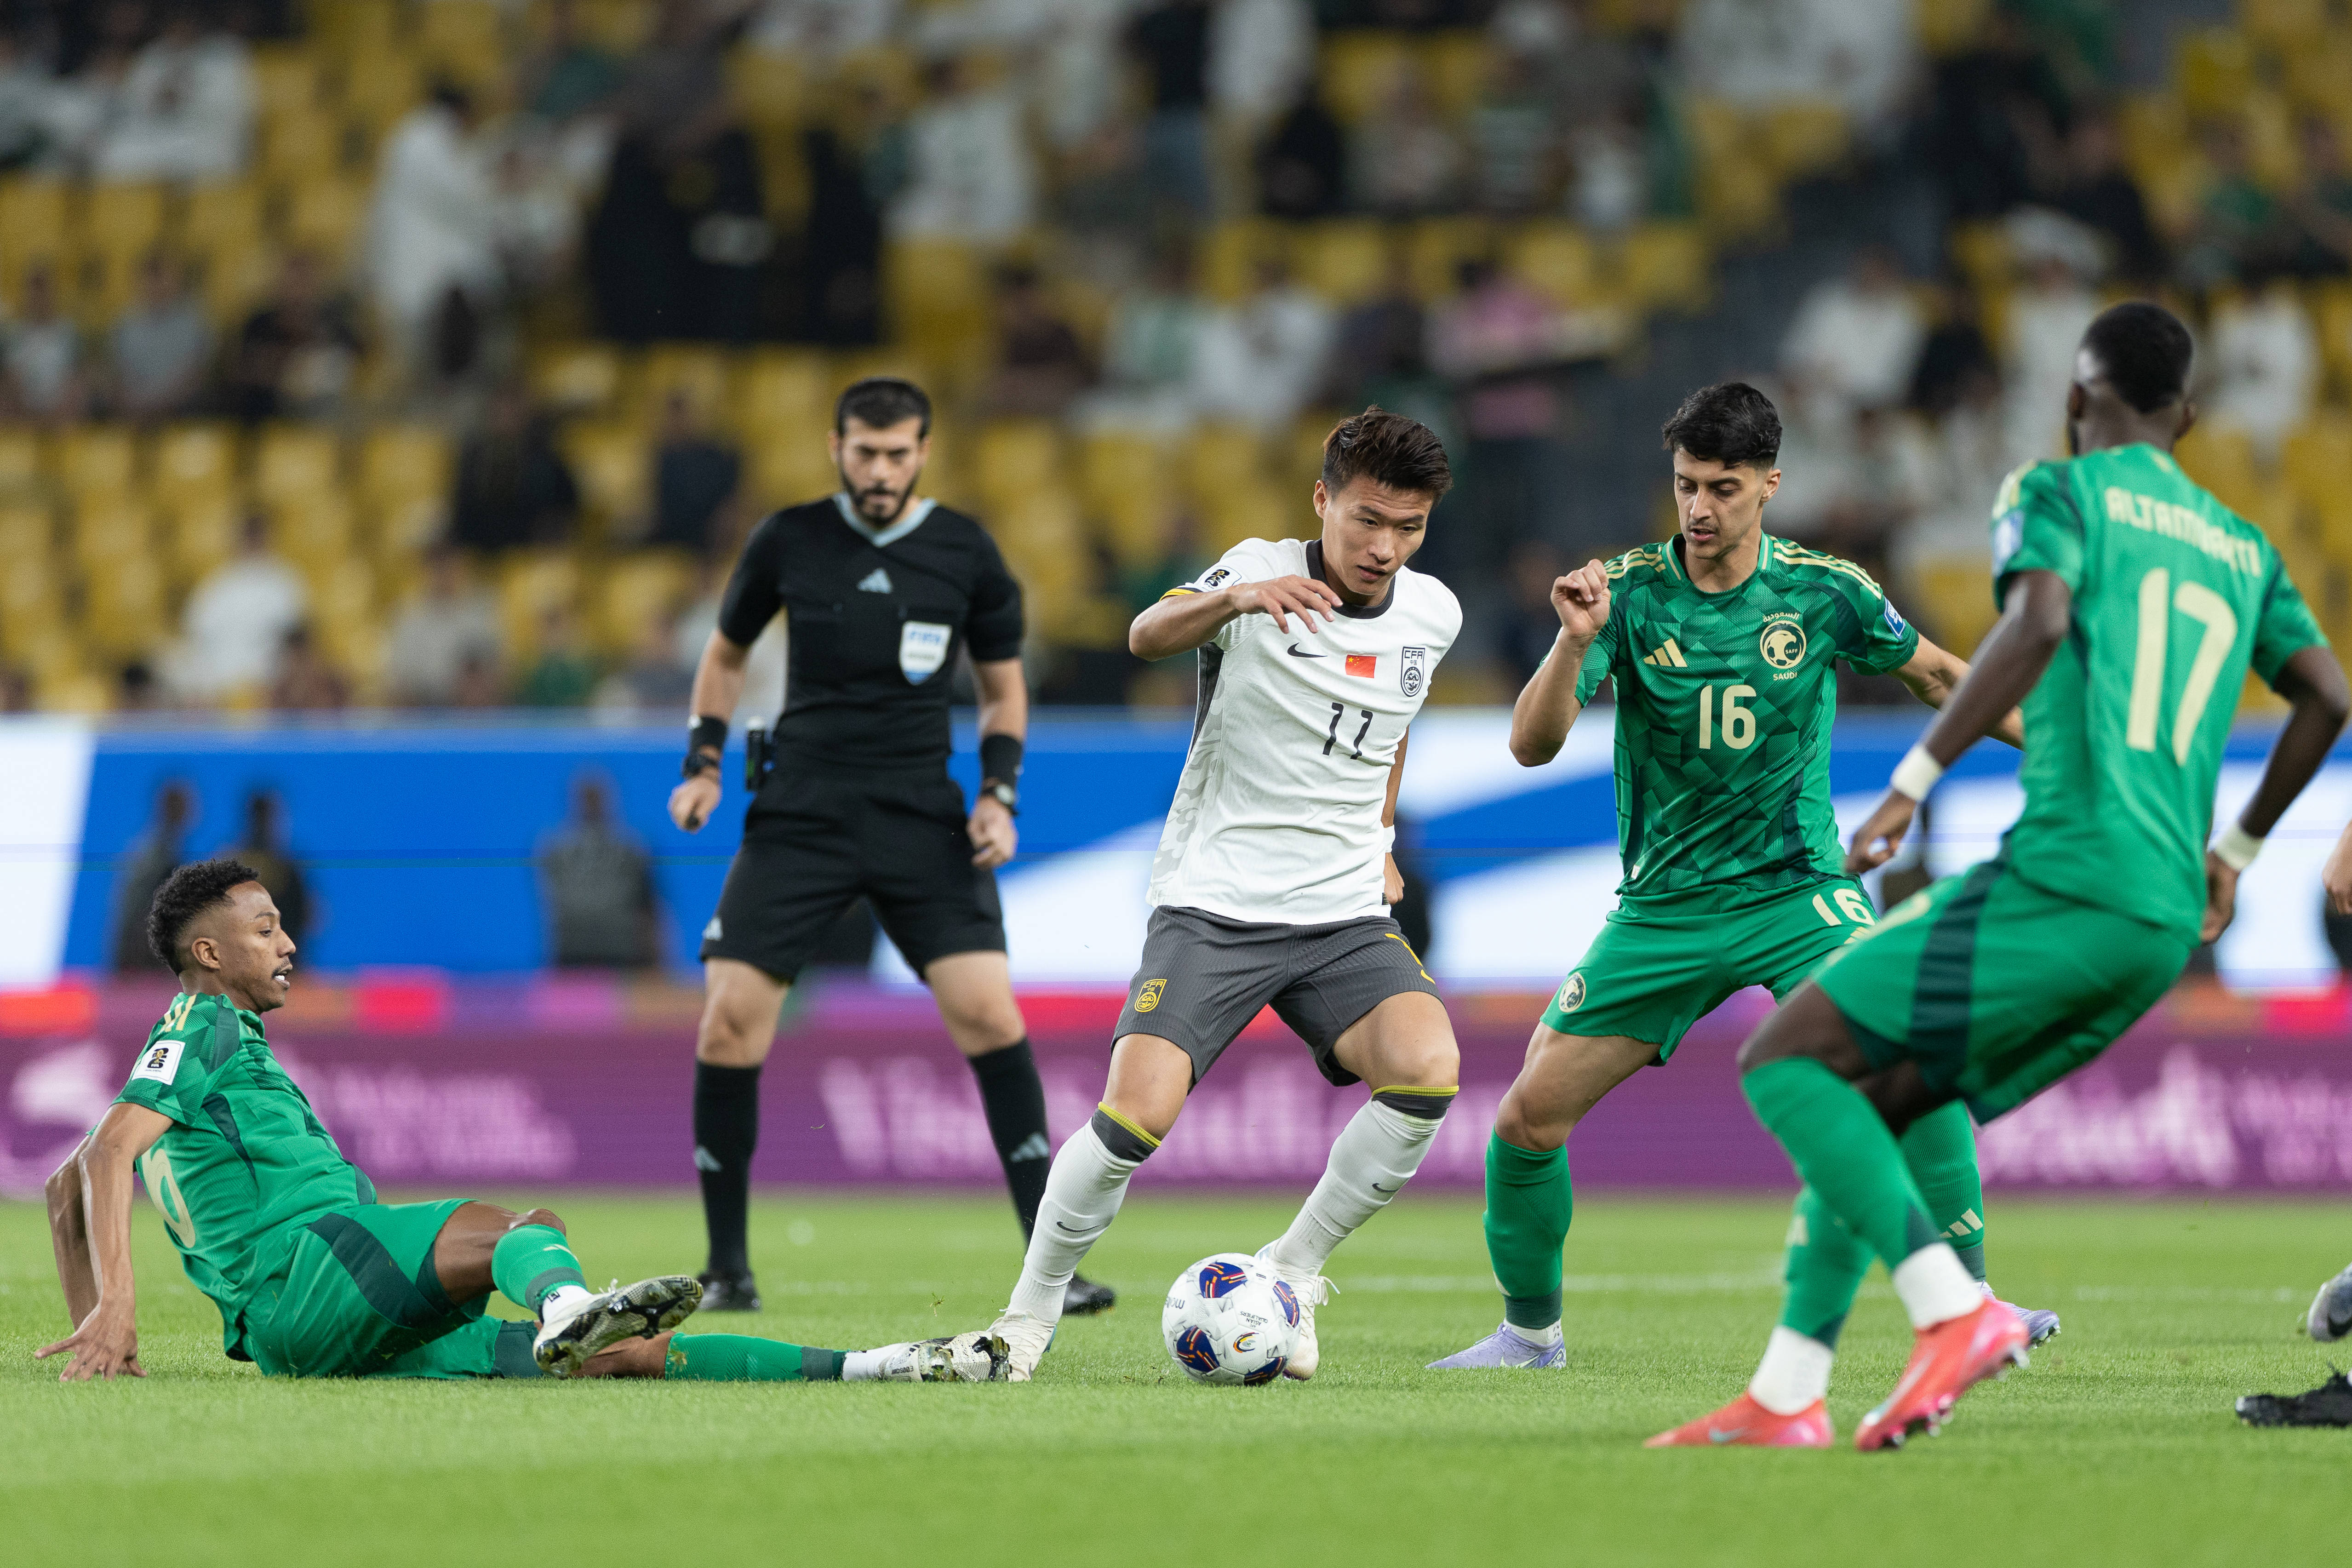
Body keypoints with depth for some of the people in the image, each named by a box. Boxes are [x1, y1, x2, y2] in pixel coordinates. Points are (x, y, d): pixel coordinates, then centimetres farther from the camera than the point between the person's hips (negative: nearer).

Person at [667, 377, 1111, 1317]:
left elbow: (1003, 688, 12)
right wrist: (704, 763, 6)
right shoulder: (788, 542, 2)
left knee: (989, 1016, -14)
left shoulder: (965, 554, 1)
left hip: (923, 818, 0)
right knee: (729, 1021, -9)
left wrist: (998, 795, -2)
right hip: (800, 813, 0)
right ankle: (727, 1267, 6)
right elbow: (726, 651, 17)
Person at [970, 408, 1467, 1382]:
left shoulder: (1432, 614, 6)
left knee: (1428, 1069, -23)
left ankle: (1292, 1272, -3)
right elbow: (1148, 637, -32)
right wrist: (1235, 598, -51)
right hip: (1213, 906, -4)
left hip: (1346, 914, 4)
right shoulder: (1261, 574, -10)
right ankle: (1030, 1316, 4)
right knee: (1138, 1113, -21)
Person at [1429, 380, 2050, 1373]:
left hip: (1799, 892, -1)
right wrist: (1574, 643, -32)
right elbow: (1532, 745, -15)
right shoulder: (1629, 592, -7)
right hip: (1664, 908, 1)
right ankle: (1531, 1330, 18)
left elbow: (1938, 677, 13)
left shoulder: (1823, 591, -5)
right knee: (1529, 1117, -5)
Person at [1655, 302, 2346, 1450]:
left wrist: (1913, 783, -15)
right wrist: (2234, 851, 31)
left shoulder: (2060, 492, 3)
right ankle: (1786, 1398, 9)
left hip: (2063, 880, -8)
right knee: (1867, 1108, 16)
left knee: (1785, 1059, -4)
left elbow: (2040, 621, -16)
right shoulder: (2242, 549, 23)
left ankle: (1953, 1310, -19)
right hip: (2166, 925, 8)